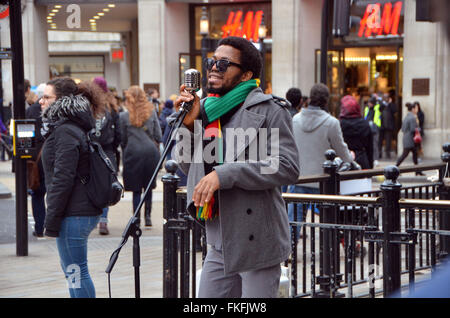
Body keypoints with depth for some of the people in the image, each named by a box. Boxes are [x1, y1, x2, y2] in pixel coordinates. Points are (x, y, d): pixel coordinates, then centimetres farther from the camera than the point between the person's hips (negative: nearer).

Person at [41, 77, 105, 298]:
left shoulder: (65, 132, -16)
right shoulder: (70, 128, 15)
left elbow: (63, 179, -20)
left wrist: (51, 221, -18)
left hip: (74, 214, -11)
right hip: (85, 210, 11)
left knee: (76, 272, -5)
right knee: (72, 271, 18)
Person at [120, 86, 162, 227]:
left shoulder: (123, 116, -3)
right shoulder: (151, 112, 2)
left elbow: (122, 140, 2)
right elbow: (158, 136, 4)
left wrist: (124, 156, 15)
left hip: (133, 153, -2)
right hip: (151, 152, 2)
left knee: (136, 189, 3)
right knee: (149, 186, 13)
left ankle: (136, 219, -1)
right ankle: (148, 216, 14)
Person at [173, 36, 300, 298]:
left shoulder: (269, 110, -7)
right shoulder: (206, 108, 15)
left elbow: (288, 167, -17)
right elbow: (190, 167, 17)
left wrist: (225, 174, -22)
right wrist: (188, 125, 0)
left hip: (257, 243, -7)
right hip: (220, 244, 7)